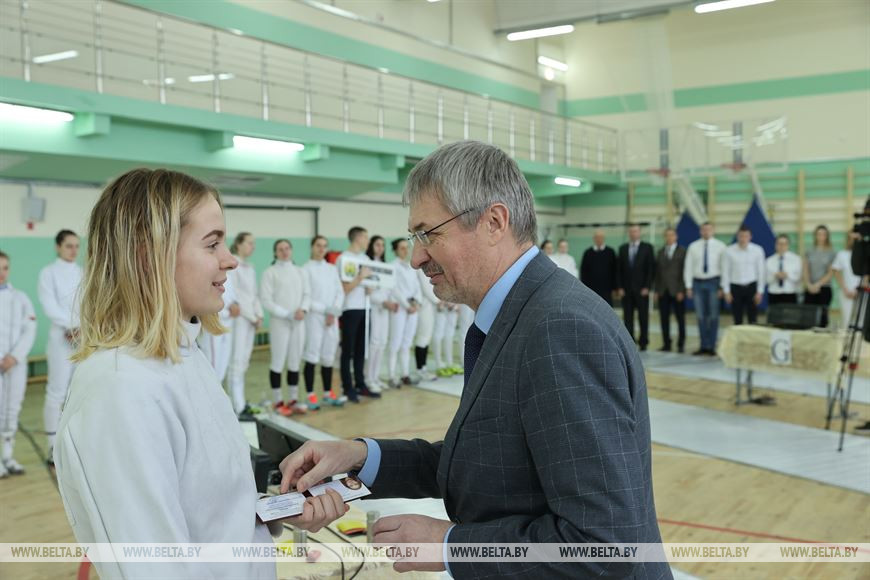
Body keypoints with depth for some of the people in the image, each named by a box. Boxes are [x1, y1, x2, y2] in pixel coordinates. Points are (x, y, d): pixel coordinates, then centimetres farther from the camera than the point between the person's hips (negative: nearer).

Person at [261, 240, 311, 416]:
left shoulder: (300, 272, 12)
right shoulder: (270, 272, -4)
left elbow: (307, 294, 8)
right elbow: (265, 300, -10)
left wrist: (303, 310, -12)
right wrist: (288, 314, -15)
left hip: (299, 322, 5)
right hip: (279, 322, -5)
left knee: (295, 362, 8)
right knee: (278, 362, -1)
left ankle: (293, 400, 16)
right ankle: (277, 402, 8)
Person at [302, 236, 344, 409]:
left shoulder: (332, 268, 14)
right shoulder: (306, 269, -2)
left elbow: (340, 292, 9)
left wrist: (334, 311, -6)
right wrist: (325, 309, -13)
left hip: (332, 318, 5)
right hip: (314, 317, -5)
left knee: (329, 357, 9)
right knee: (312, 357, -5)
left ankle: (328, 393, 18)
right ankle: (310, 396, -1)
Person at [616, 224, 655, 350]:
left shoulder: (647, 248, 2)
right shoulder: (623, 248, 10)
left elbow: (651, 268, -2)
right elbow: (619, 269, 8)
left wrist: (647, 287, -9)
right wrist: (619, 287, -1)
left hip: (642, 289, -2)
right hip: (626, 289, 2)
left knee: (643, 317, 2)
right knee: (627, 317, 1)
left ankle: (643, 342, 8)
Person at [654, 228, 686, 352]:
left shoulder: (682, 251, 1)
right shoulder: (660, 252, 13)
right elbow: (657, 272, 12)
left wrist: (681, 291, -9)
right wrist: (657, 290, 5)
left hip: (677, 291, -3)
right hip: (663, 291, 3)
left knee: (680, 319, 1)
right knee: (664, 319, 3)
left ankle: (681, 344, 9)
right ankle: (666, 344, 9)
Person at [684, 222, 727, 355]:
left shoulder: (720, 246, 1)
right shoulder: (693, 246, 6)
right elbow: (688, 266, 7)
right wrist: (688, 286, 2)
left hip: (713, 282, -2)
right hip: (698, 282, 2)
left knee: (713, 315, -2)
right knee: (700, 316, 4)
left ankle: (711, 346, 5)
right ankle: (704, 346, 10)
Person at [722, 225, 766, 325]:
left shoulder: (758, 250, -4)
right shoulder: (729, 251, -5)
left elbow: (761, 271, 0)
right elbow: (725, 272, 1)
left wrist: (760, 291, -3)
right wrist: (726, 291, -1)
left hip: (751, 286, 0)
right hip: (736, 287, 0)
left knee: (753, 319, -1)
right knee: (737, 320, 5)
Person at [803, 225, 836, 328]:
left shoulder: (832, 253, 2)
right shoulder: (809, 252, 10)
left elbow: (831, 273, -3)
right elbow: (805, 271, 7)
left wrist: (818, 284, -11)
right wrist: (809, 285, -7)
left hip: (824, 289, -2)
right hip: (810, 290, 2)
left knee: (822, 315, -6)